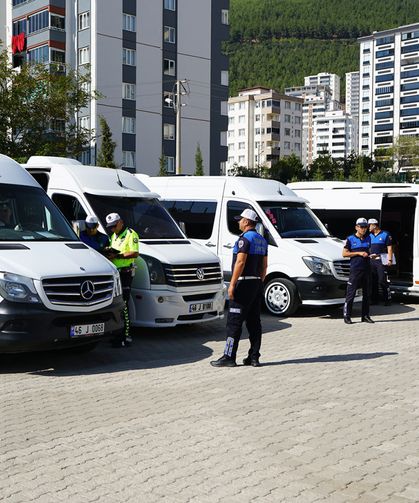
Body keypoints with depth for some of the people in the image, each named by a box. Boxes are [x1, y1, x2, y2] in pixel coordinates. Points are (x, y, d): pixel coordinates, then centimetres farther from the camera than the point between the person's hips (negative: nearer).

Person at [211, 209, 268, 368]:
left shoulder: (245, 238, -12)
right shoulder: (262, 240, 15)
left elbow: (240, 262, -20)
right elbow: (264, 265, 17)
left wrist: (232, 284, -20)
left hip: (244, 283, -9)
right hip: (257, 284, 9)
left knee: (234, 322, -5)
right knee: (254, 322, 9)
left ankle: (229, 357, -4)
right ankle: (254, 357, 11)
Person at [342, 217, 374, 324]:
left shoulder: (368, 238, 15)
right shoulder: (350, 239, 0)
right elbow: (344, 253, -4)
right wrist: (359, 253, -10)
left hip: (366, 269, 6)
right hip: (355, 269, -5)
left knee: (366, 294, 8)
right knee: (351, 293, -5)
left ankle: (365, 316, 16)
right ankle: (346, 316, 0)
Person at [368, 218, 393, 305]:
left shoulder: (385, 234, -1)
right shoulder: (370, 236, 16)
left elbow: (389, 248, -4)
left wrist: (389, 259, -12)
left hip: (381, 260, -6)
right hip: (372, 260, 6)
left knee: (383, 280, -10)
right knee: (373, 281, 8)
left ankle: (388, 299, -3)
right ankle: (374, 299, 16)